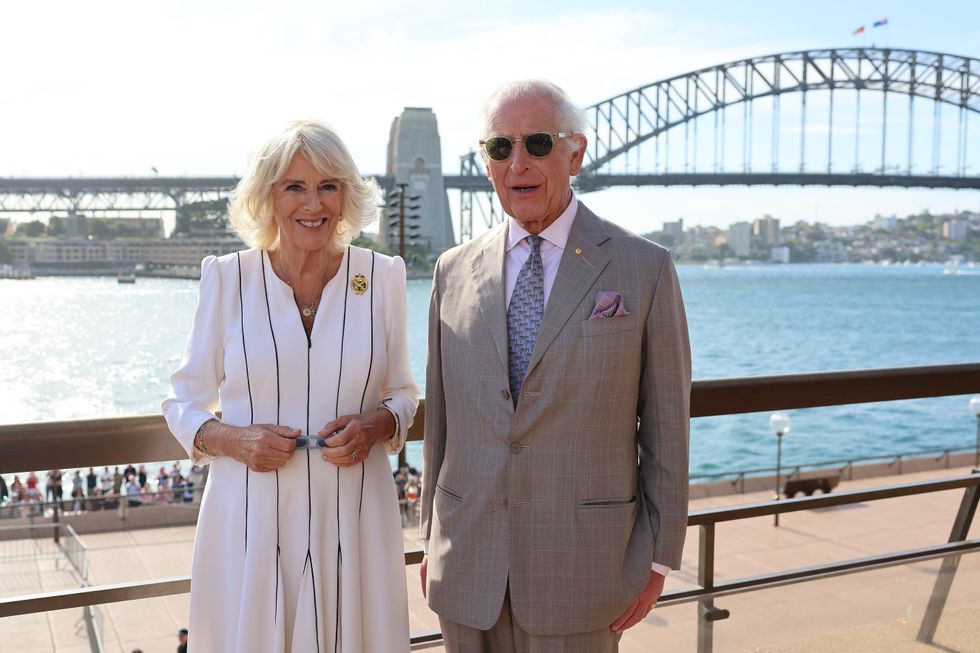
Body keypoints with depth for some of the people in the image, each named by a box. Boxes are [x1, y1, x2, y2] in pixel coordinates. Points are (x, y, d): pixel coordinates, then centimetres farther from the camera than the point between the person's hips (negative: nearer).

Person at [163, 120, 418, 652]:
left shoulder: (382, 276, 1)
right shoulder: (227, 278, -2)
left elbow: (403, 393, 12)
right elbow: (184, 403, 6)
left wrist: (379, 423, -10)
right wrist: (230, 439, -14)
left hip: (352, 518, 1)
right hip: (250, 518, -1)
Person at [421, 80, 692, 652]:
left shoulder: (644, 268, -4)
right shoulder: (455, 271, 5)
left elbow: (666, 427, -2)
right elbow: (441, 418, 9)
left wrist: (659, 556, -2)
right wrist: (435, 540, 11)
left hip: (579, 566, -3)